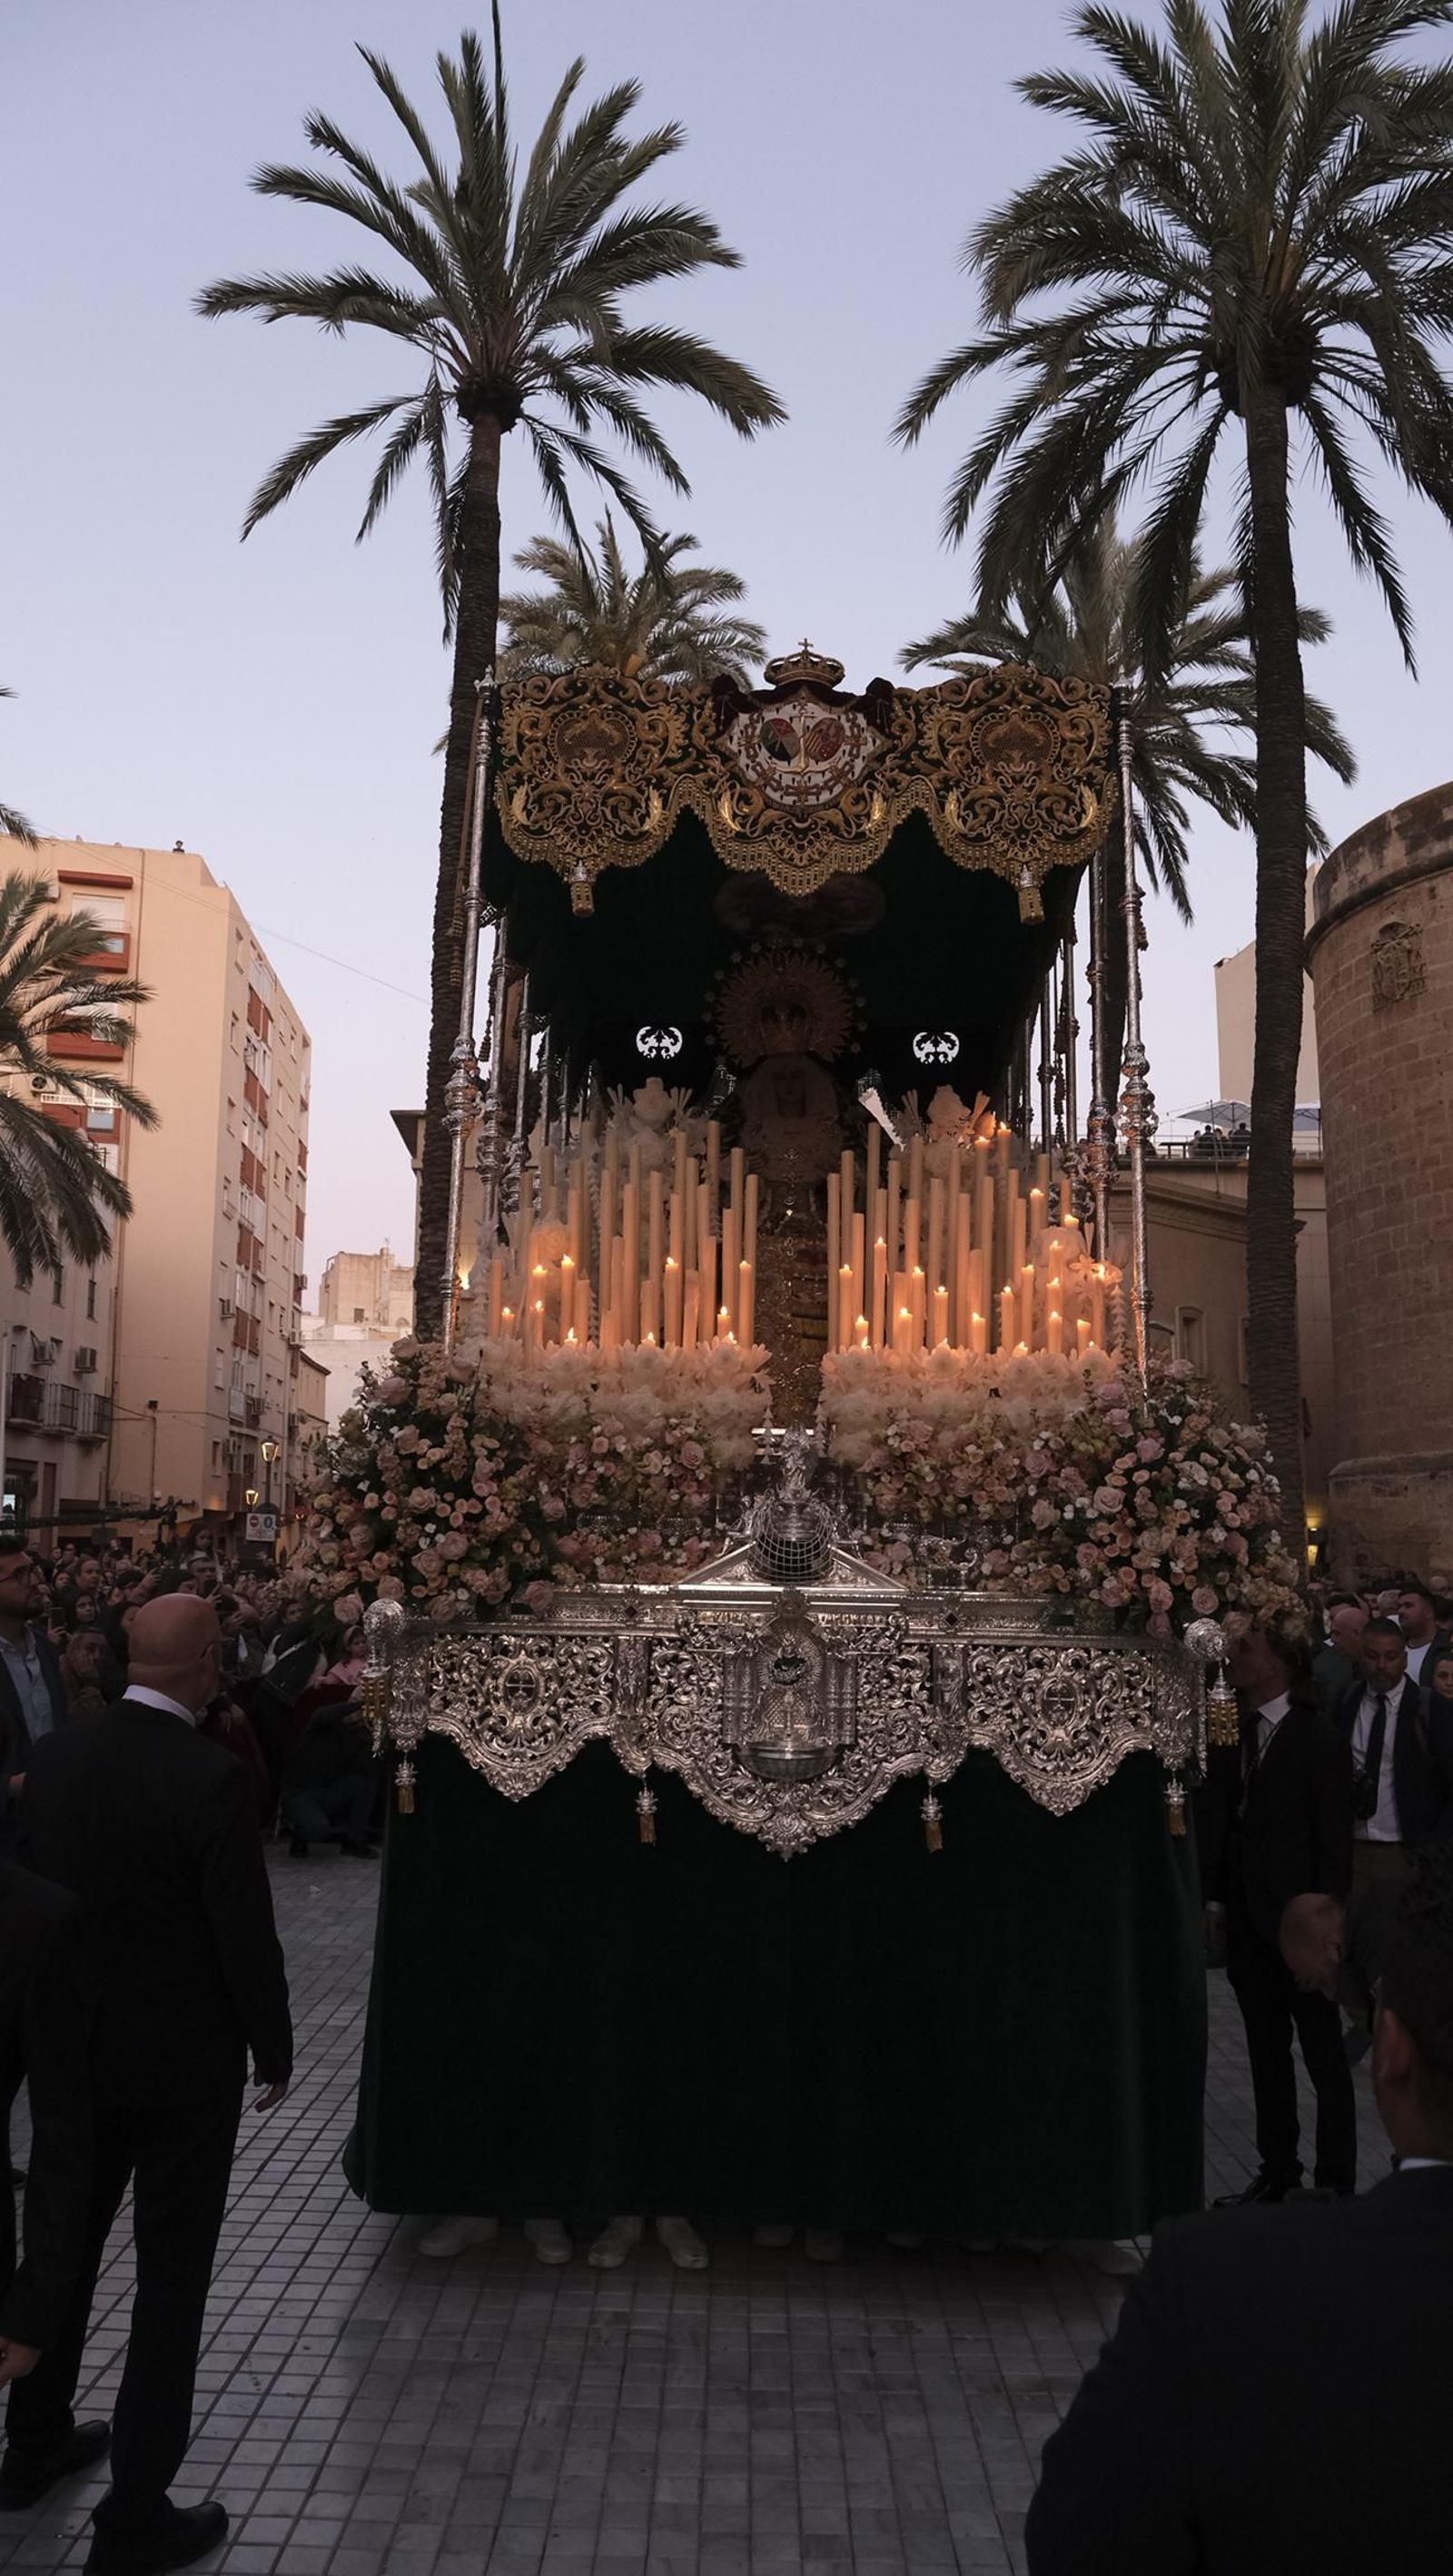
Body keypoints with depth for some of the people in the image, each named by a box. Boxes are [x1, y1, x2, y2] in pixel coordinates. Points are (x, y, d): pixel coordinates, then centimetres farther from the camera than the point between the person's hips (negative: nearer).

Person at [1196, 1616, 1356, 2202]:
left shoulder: (1319, 1738, -9)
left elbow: (1335, 1838, -10)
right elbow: (1213, 1820, 3)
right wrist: (1210, 1895, -7)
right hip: (1248, 1919, 5)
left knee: (1323, 2054, 6)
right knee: (1266, 2050, 15)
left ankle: (1336, 2178, 17)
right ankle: (1277, 2167, 27)